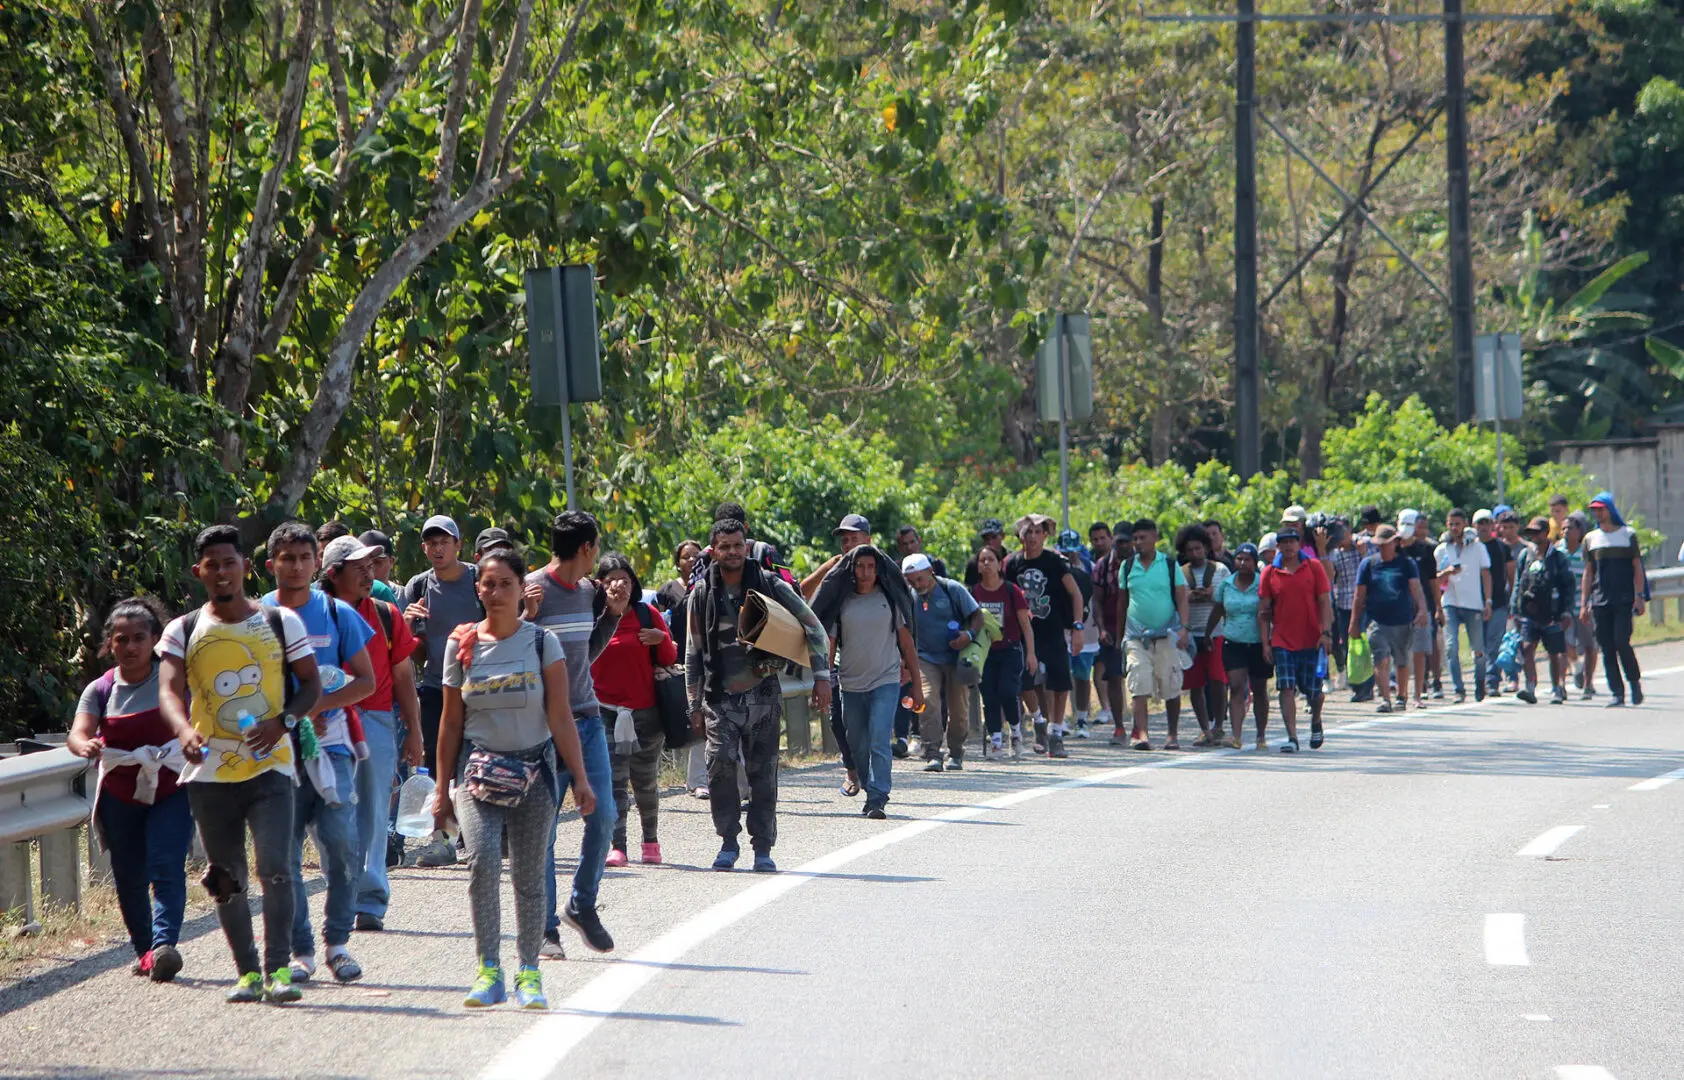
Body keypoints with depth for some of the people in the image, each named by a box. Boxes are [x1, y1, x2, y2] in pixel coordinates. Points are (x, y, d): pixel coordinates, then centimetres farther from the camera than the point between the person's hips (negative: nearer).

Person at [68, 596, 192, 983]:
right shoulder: (101, 690, -2)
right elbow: (77, 733, -16)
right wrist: (86, 746, -39)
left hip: (170, 790, -3)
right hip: (121, 796, 3)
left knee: (167, 867, -18)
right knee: (129, 878, 8)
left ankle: (164, 946, -29)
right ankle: (143, 949, 25)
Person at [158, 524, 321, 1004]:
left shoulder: (281, 622, 4)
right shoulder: (183, 631, 4)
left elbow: (311, 684, 8)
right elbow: (169, 690, -8)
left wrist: (282, 721, -12)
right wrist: (184, 730, -30)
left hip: (269, 767, -2)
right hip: (210, 772, 2)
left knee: (275, 868, -16)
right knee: (227, 880, 8)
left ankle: (278, 968, -14)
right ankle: (247, 972, 18)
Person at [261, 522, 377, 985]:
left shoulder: (338, 614, 7)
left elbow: (366, 680, 6)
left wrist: (318, 705, -10)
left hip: (330, 743, 0)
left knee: (344, 846, -11)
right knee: (284, 855, -2)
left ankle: (337, 942, 6)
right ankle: (300, 951, 6)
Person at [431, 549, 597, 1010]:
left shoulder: (541, 642, 2)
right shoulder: (463, 645, 5)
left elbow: (560, 716, 1)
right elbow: (451, 721, 11)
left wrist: (580, 778, -6)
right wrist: (443, 788, 11)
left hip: (534, 771, 0)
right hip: (480, 770, 0)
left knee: (529, 875, 0)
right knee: (482, 859, -20)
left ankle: (528, 972, 11)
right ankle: (488, 971, -17)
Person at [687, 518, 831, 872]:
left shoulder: (771, 586, 1)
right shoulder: (702, 594, 6)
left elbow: (814, 628, 5)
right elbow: (693, 654, 12)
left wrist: (821, 676, -3)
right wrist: (695, 705, 9)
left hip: (763, 694, 0)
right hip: (720, 699, 0)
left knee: (763, 773, 1)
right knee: (720, 763, -18)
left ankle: (763, 849, 11)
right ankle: (728, 840, -4)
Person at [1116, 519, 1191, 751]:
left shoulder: (1170, 564, 2)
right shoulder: (1127, 566, 8)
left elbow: (1182, 599, -1)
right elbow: (1122, 602, 15)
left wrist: (1184, 628, -14)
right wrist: (1119, 635, 15)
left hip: (1167, 635, -1)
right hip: (1136, 636, 1)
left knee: (1171, 688, 4)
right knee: (1139, 686, -13)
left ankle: (1173, 735, 16)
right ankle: (1141, 734, -19)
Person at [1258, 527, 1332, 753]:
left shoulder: (1313, 568, 2)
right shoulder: (1270, 573, 4)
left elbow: (1325, 602, 0)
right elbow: (1264, 611, 5)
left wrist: (1326, 632, -10)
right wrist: (1265, 643, -1)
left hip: (1311, 641, -1)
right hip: (1282, 642, 1)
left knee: (1312, 689, 5)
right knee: (1287, 689, -9)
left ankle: (1316, 721, 36)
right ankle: (1292, 737, -10)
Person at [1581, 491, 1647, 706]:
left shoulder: (1628, 535, 6)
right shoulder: (1591, 539, 13)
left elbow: (1637, 568, 5)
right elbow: (1588, 573, 15)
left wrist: (1639, 596, -5)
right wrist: (1583, 604, 8)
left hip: (1624, 600, -3)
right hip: (1599, 603, 3)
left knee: (1621, 642, -14)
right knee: (1606, 648, -1)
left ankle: (1635, 682, 6)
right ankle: (1616, 693, 3)